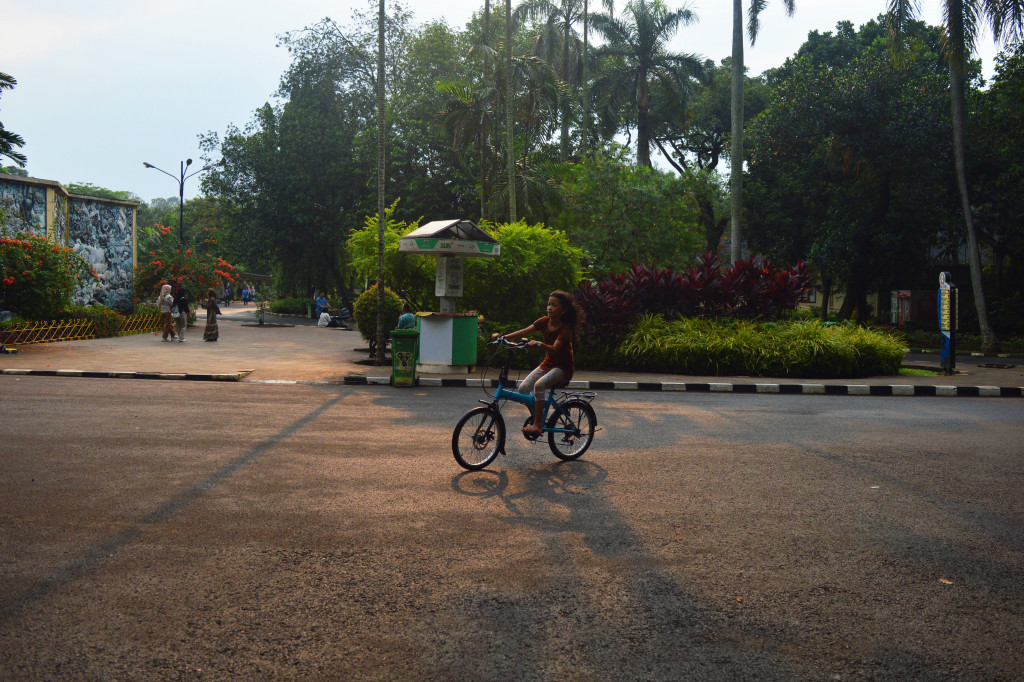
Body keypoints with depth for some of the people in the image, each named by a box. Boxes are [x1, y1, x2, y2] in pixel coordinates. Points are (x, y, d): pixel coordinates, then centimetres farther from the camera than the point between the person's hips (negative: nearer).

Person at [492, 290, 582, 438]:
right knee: (523, 388, -10)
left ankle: (537, 425, -27)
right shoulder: (545, 321, 1)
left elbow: (554, 349, -32)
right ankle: (536, 418, 9)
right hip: (547, 364, 7)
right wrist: (503, 337, -17)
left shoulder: (565, 329, -18)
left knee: (539, 385, -33)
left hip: (563, 367, -7)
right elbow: (525, 332, -6)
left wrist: (540, 344, -50)